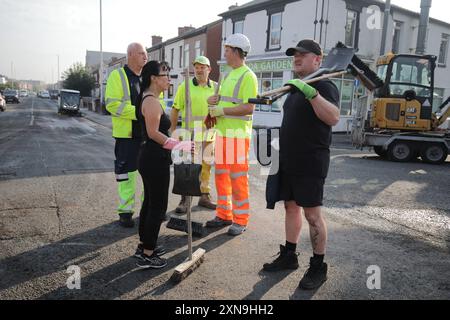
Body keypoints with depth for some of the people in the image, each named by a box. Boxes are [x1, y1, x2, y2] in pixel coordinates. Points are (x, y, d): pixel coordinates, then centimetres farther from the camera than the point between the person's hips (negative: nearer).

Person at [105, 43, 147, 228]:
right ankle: (125, 211, 14)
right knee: (126, 173, 2)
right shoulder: (117, 76, -4)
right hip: (127, 134, -5)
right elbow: (112, 104, -15)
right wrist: (139, 112, -22)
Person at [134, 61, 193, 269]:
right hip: (155, 159, -11)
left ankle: (144, 246, 31)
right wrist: (178, 145, -22)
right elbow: (153, 133, -23)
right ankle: (147, 256, 6)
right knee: (158, 207, -3)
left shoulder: (148, 99, 15)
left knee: (149, 202, 18)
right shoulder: (152, 101, -16)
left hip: (150, 157, 11)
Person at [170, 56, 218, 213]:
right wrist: (172, 130, -2)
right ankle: (185, 199, 5)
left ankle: (205, 196, 24)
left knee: (206, 166, 11)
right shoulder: (185, 86, 1)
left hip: (209, 134, 3)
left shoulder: (216, 87, 9)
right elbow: (175, 109, 2)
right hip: (190, 133, -3)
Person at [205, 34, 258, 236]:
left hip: (238, 134, -9)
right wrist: (216, 100, 5)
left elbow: (249, 107, -18)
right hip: (223, 132, 9)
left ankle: (241, 220, 7)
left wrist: (222, 110, -17)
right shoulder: (229, 75, 19)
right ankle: (224, 214, 23)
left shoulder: (247, 76, -10)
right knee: (221, 175, 12)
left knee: (237, 177, -4)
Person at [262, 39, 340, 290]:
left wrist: (310, 92, -36)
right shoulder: (297, 87, 18)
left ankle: (318, 268, 9)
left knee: (312, 213, -3)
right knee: (291, 207, 14)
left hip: (310, 164, -8)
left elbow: (333, 118, -27)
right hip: (289, 162, 9)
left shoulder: (323, 85, -10)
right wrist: (281, 151, 20)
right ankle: (289, 256, 26)